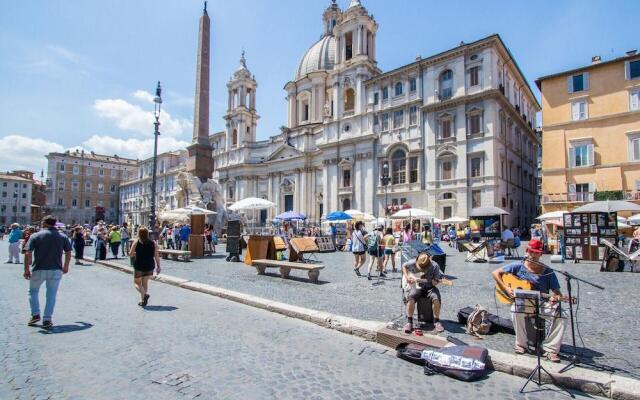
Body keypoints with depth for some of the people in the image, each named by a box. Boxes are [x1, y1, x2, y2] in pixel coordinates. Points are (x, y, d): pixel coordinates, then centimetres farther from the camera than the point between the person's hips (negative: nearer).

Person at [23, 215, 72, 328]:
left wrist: (27, 269, -3)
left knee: (33, 291, 22)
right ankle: (47, 320, 8)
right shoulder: (62, 237, 2)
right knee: (51, 294, 8)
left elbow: (28, 254, -10)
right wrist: (66, 266, 17)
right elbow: (68, 253, 4)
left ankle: (35, 314, 17)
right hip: (56, 270, 1)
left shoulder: (35, 236, -4)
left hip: (38, 270, -1)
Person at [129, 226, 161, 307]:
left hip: (139, 266, -3)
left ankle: (144, 294, -16)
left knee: (137, 283, 11)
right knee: (145, 282, 19)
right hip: (149, 266, 3)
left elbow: (131, 254, -4)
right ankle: (143, 301, 21)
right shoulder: (153, 243, -2)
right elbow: (156, 256, -3)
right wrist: (158, 266, 4)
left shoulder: (136, 242, -7)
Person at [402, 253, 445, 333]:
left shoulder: (435, 266, -13)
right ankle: (409, 322, -16)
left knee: (436, 298, -31)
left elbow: (436, 280, -4)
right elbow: (404, 266, 8)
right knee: (411, 297, -30)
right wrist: (407, 277, -4)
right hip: (417, 286, 0)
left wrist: (435, 282, -28)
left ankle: (436, 321, -8)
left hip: (429, 287, 0)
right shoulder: (413, 263, -11)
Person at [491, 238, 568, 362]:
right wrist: (506, 289, -12)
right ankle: (521, 344, -13)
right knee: (516, 310, -34)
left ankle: (551, 349, -10)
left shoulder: (548, 272, 2)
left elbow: (557, 292, 2)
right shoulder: (518, 266, -1)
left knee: (562, 316, -24)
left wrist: (555, 298, -23)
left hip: (542, 303, 2)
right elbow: (495, 273, -1)